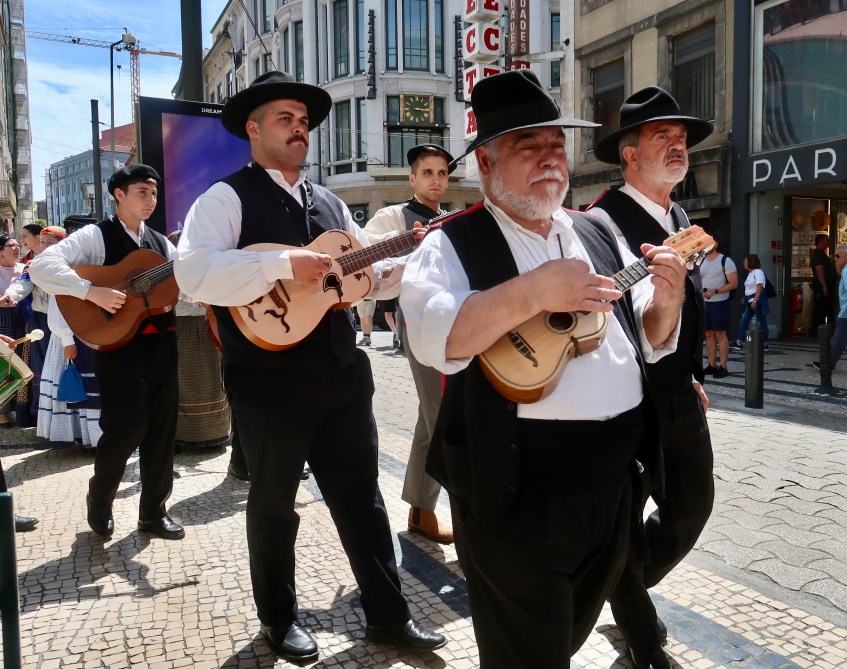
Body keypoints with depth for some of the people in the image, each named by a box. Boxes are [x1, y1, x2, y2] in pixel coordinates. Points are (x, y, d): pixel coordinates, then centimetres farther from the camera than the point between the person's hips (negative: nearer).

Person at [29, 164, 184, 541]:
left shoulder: (162, 244, 16)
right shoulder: (95, 236, -3)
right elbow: (41, 266, -15)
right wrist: (92, 290, -25)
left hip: (162, 344, 6)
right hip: (119, 345, -6)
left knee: (162, 428, 8)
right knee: (127, 428, -6)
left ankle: (153, 511, 22)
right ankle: (99, 502, 22)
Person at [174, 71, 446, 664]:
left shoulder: (331, 204, 16)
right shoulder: (227, 198, -5)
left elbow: (369, 276, 18)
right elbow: (194, 274, -21)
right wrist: (284, 263, -26)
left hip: (343, 373, 6)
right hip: (269, 381, -5)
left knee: (362, 497, 13)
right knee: (274, 503, 12)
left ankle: (388, 614, 28)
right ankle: (280, 618, 32)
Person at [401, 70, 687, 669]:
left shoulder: (598, 235, 10)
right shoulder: (453, 244, -8)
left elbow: (647, 341, 14)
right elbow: (432, 338, -25)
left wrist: (666, 300, -7)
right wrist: (533, 292, -31)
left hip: (616, 478, 6)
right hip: (515, 488, -6)